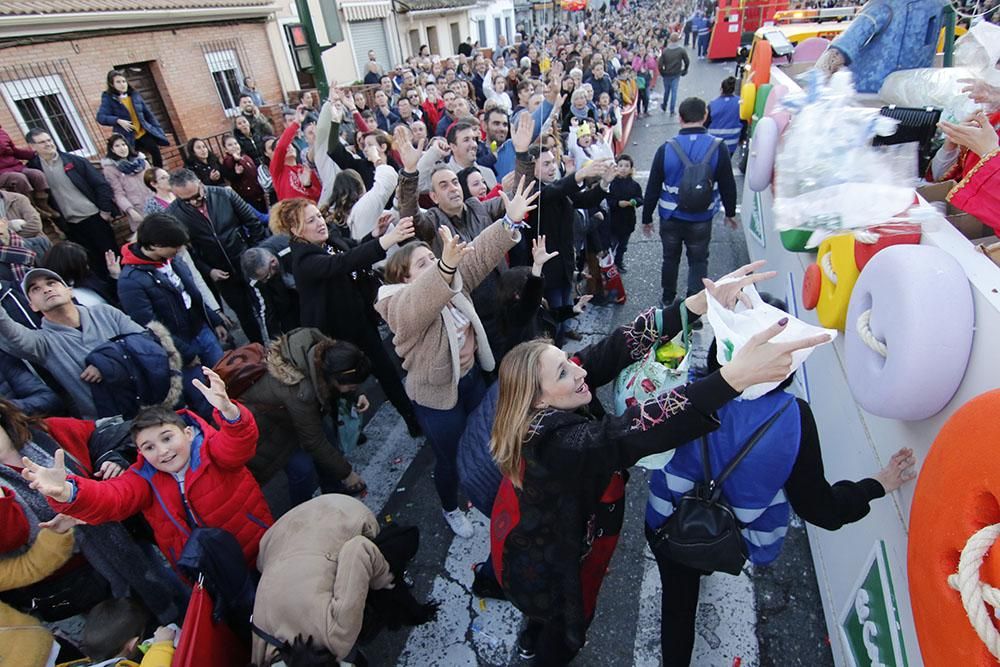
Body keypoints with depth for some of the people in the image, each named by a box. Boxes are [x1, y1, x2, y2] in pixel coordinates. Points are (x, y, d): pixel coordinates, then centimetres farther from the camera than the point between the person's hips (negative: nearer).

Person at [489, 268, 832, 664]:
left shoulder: (546, 412, -21)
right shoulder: (556, 443, -43)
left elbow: (617, 348, -29)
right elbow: (628, 434, -60)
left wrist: (700, 303, -38)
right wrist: (734, 376, -67)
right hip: (542, 565, -7)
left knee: (553, 611, 38)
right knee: (566, 629, 27)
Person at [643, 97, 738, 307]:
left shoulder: (666, 149, -13)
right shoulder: (718, 148, -11)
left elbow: (653, 188, -8)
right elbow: (728, 185, -2)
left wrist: (646, 218, 4)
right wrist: (730, 213, 14)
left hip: (671, 218, 1)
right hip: (701, 219, 0)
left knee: (670, 258, 19)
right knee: (698, 261, 13)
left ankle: (668, 300, 34)